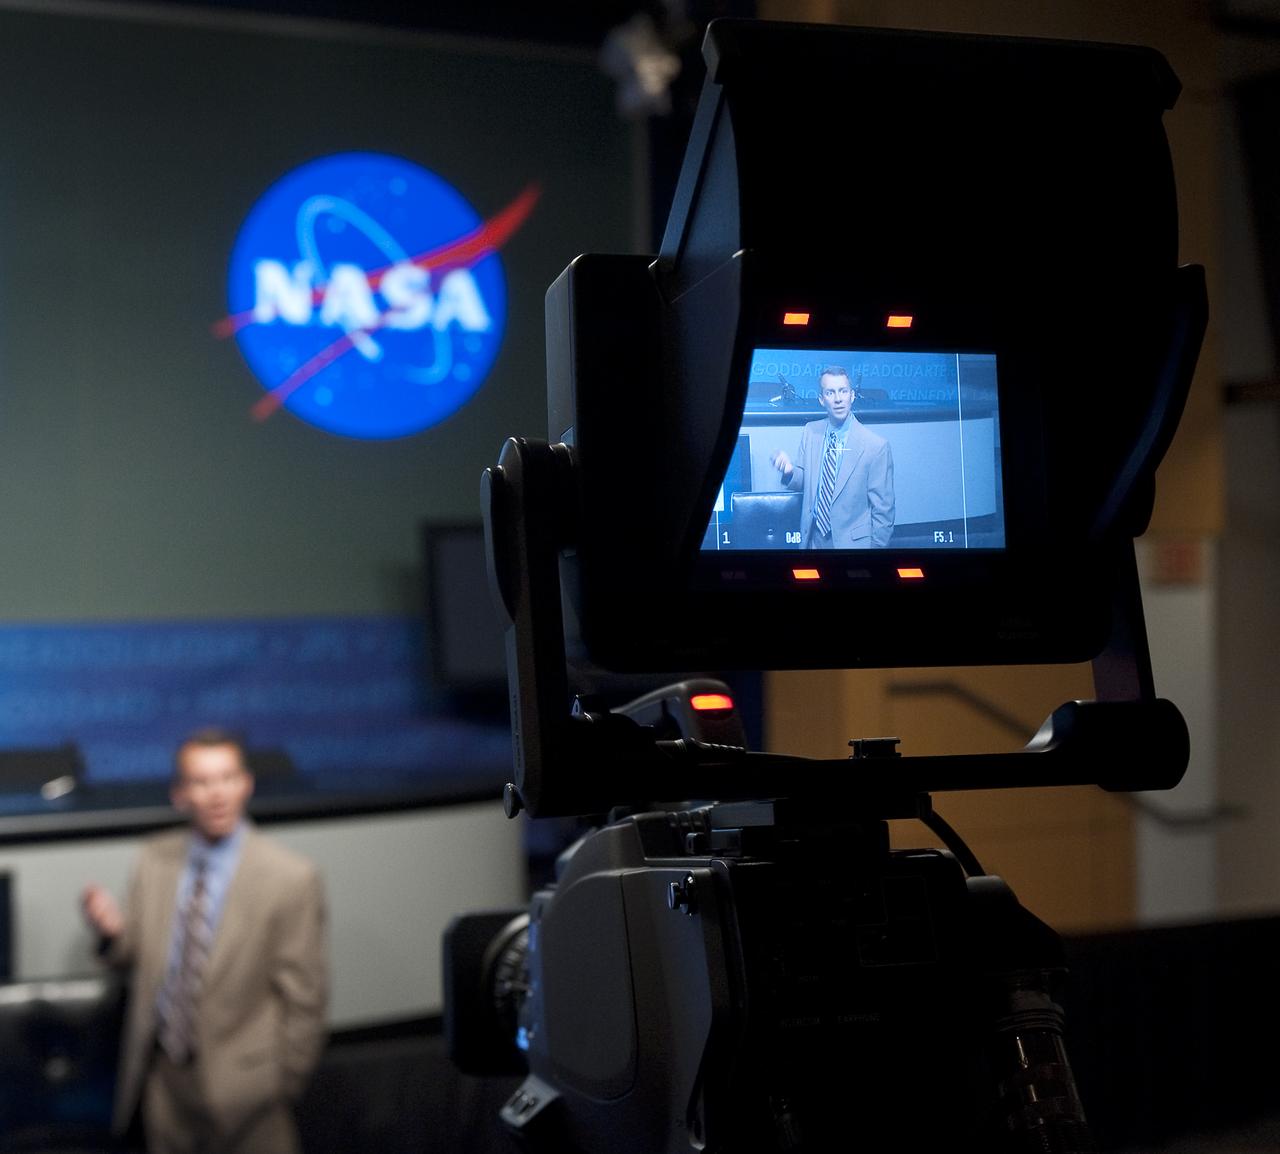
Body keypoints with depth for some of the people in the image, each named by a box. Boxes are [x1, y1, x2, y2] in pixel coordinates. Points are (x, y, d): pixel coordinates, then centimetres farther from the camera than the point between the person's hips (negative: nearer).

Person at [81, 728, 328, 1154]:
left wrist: (285, 1085, -6)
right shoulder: (154, 860, 0)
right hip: (163, 1075, 4)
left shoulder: (290, 878, -15)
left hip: (242, 1085, -4)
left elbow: (304, 996, -10)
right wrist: (112, 930, -12)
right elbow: (138, 955, 10)